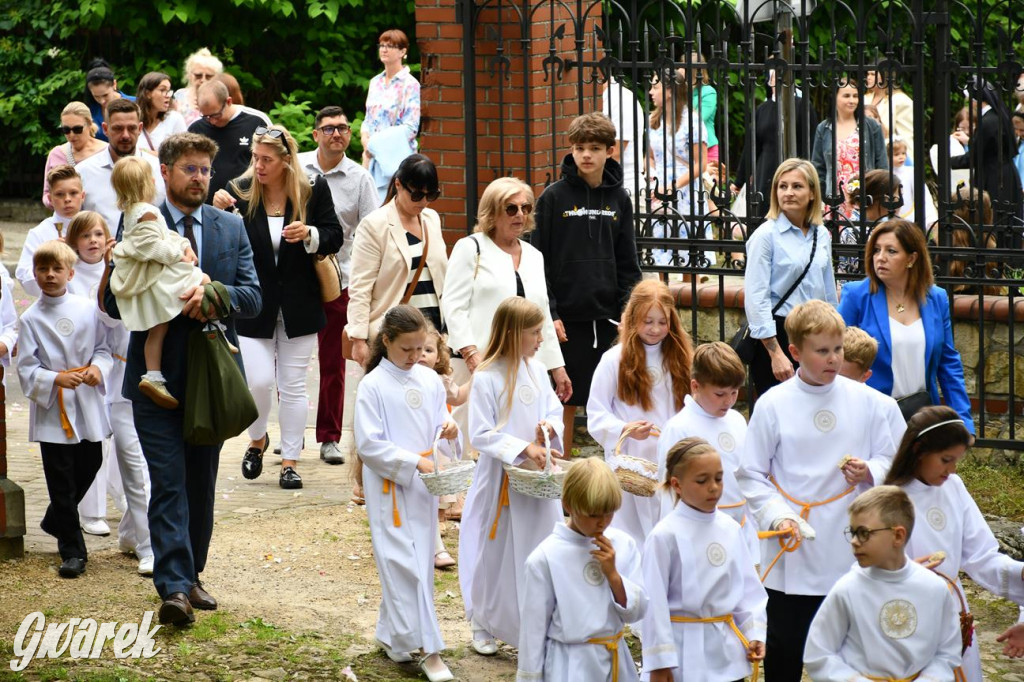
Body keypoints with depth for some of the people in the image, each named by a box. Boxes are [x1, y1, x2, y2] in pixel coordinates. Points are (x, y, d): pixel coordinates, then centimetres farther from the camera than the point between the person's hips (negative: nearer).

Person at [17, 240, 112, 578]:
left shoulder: (88, 309, 0)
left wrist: (98, 367, -12)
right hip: (51, 410, -2)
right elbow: (26, 370, -6)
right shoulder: (31, 319, -5)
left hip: (88, 407, 2)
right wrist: (57, 379, -21)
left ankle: (56, 520, 38)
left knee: (89, 466, 12)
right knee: (61, 481, 0)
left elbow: (103, 347, 9)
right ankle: (72, 550, 8)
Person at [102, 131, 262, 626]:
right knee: (168, 483, -10)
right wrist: (176, 300, -19)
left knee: (202, 482, 12)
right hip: (158, 375, -4)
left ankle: (192, 574, 23)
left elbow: (252, 296, 3)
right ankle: (174, 588, -16)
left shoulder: (231, 228, 9)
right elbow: (115, 301, -6)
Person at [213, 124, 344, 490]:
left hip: (298, 306, 1)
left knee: (293, 386, 6)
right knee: (258, 381, -6)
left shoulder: (314, 190, -5)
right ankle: (257, 440, 25)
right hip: (254, 307, -1)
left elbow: (334, 238, 1)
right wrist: (218, 212, -26)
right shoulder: (240, 192, -7)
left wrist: (309, 235, -20)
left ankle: (290, 462, 16)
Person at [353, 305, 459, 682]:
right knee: (404, 566, -7)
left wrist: (448, 428, -8)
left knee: (420, 563, 9)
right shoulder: (373, 386, -10)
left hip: (423, 486, 6)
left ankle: (391, 634, 23)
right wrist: (414, 461, -20)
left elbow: (439, 420, 16)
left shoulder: (430, 381, 5)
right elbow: (369, 444, -13)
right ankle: (428, 647, -7)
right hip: (389, 488, -6)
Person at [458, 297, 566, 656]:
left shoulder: (536, 371, 3)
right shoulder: (486, 378, -15)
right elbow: (481, 435, -15)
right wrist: (523, 448, -22)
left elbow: (554, 411, 14)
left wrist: (550, 428, -9)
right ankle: (483, 625, 24)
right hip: (501, 481, -5)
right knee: (495, 556, 7)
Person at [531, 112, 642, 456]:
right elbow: (538, 260, -4)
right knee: (566, 399, 1)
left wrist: (628, 312, 2)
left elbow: (628, 263, 11)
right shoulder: (554, 197, -3)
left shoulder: (619, 199, 7)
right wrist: (548, 314, -11)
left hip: (608, 316, 3)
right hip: (568, 315, -3)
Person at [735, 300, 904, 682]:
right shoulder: (773, 405, -5)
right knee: (785, 650, 5)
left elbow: (888, 459, 10)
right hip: (793, 553, -2)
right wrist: (777, 515, -16)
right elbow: (751, 475, -2)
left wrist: (869, 472, -12)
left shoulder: (863, 400, 1)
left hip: (850, 550, 2)